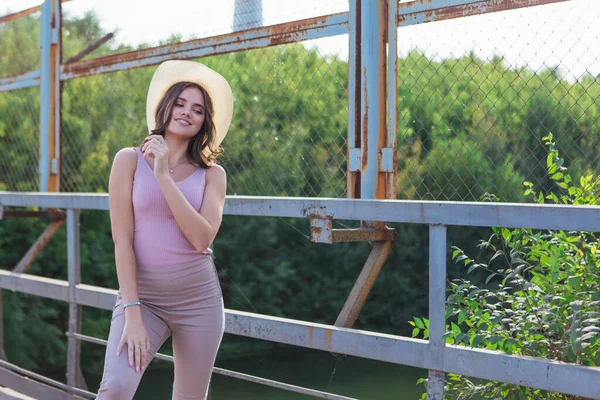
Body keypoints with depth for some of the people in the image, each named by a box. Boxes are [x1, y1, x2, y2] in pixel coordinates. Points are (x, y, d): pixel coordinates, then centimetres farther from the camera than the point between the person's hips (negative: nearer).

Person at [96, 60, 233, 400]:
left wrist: (164, 175, -15)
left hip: (199, 295, 2)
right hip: (142, 293, -2)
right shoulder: (130, 160, 0)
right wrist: (133, 314, -14)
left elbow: (202, 239, -12)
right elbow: (122, 239, -7)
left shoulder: (212, 174, 4)